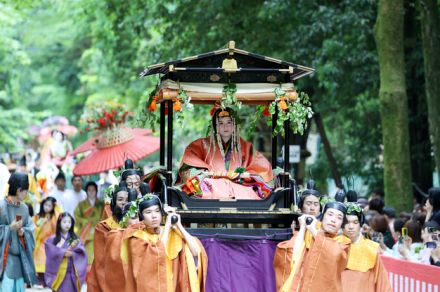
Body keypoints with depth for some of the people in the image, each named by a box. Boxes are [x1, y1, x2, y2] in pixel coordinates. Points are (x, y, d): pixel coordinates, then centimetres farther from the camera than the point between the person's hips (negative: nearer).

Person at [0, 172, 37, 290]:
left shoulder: (24, 208, 9)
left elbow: (31, 227, 12)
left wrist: (23, 231, -7)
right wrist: (10, 228, -18)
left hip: (20, 257, 7)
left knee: (19, 287, 11)